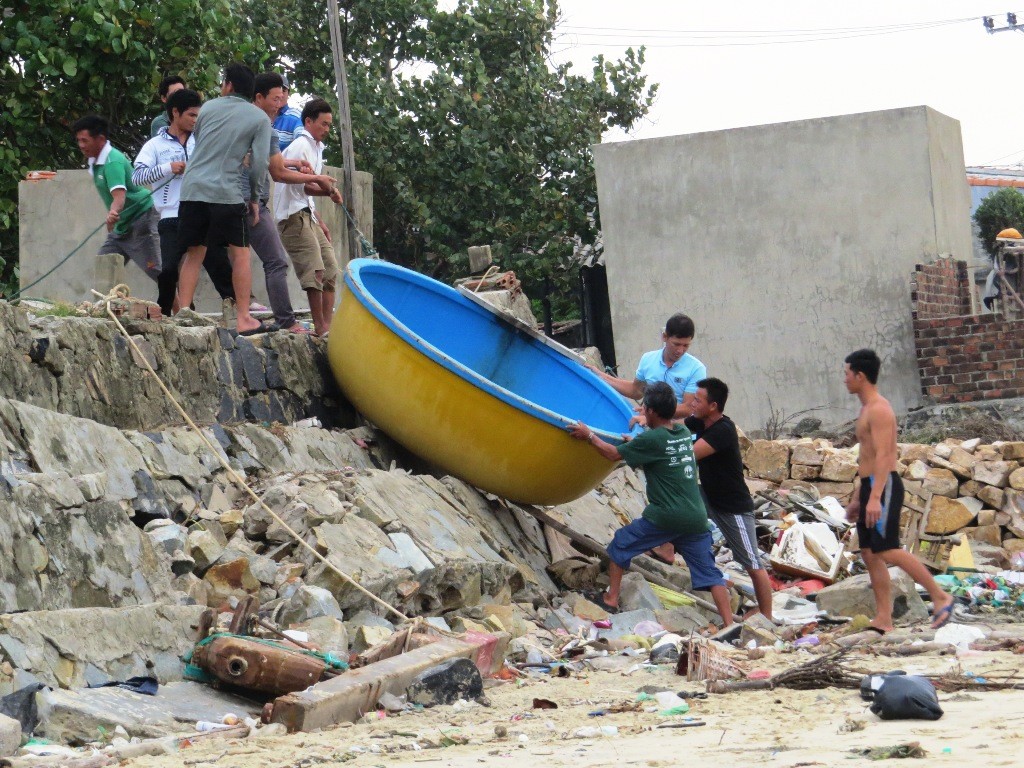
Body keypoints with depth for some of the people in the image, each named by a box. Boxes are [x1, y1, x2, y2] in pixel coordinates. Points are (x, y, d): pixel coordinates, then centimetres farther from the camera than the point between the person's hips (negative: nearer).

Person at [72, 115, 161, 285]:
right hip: (121, 226, 10)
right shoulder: (94, 161, 7)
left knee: (155, 270, -15)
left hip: (141, 219, -10)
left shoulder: (113, 161, -23)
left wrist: (113, 213, -55)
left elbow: (119, 195, -38)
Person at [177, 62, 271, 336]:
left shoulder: (209, 107, 13)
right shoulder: (259, 118, 5)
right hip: (227, 191, -3)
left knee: (193, 255, 9)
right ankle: (243, 319, 3)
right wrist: (254, 197, 9)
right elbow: (259, 164, -3)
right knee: (240, 253, 6)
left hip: (192, 189, 3)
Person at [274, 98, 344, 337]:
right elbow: (302, 185, -19)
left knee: (330, 269, 6)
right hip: (294, 217, -10)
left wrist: (320, 222, 21)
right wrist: (329, 191, -28)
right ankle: (320, 326, -15)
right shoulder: (300, 146, -9)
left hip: (308, 217, 10)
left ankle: (327, 324, 6)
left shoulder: (315, 148, 21)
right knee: (315, 271, -16)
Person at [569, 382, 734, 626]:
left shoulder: (651, 439, -9)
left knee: (620, 544, 16)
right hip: (696, 517, 6)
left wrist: (589, 435, 14)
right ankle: (729, 623, -5)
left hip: (665, 517, -6)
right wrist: (634, 442, 35)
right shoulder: (684, 432, 11)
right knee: (709, 572, 6)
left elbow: (614, 454, 3)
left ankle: (611, 598, 20)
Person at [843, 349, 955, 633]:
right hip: (870, 487, 10)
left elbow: (883, 455, -23)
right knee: (870, 554, 5)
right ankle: (883, 620, 4)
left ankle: (940, 597, -8)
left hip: (884, 486, -10)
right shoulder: (867, 409, 19)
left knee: (887, 551, -15)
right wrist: (857, 499, 26)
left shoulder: (879, 409, -13)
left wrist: (875, 497, -31)